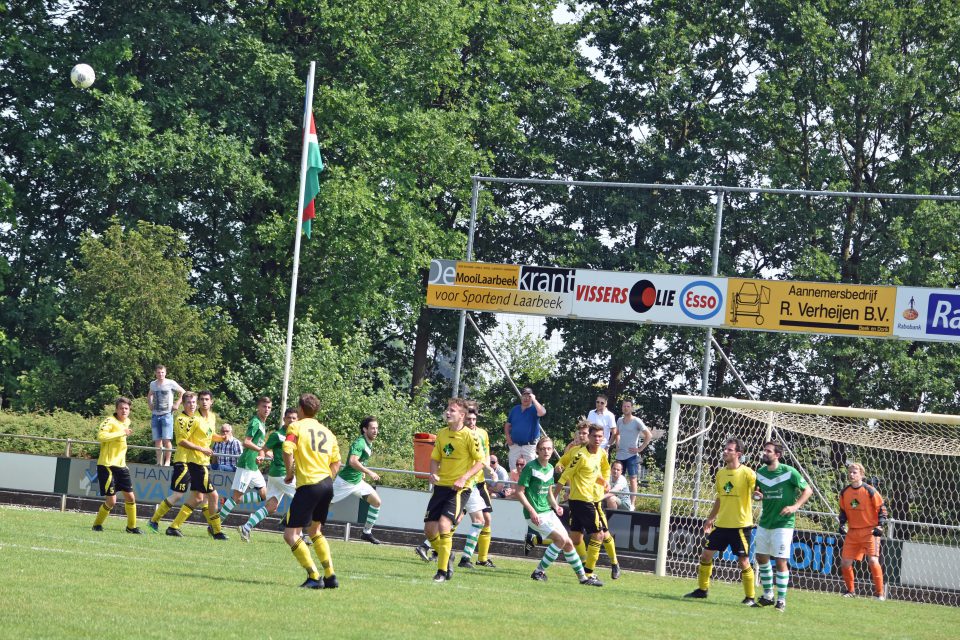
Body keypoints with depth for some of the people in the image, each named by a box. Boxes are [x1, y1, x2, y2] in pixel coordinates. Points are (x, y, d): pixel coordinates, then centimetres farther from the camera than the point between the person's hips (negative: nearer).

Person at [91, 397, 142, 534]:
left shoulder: (126, 422, 12)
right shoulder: (110, 421, -13)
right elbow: (100, 436, -32)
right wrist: (121, 433, -30)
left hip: (121, 466, 8)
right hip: (107, 465, -8)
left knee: (130, 497, 6)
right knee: (111, 500, -8)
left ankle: (131, 526, 19)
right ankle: (97, 524, 12)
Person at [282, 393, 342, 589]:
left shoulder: (296, 427, 0)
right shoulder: (327, 432, 17)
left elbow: (287, 450, -16)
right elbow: (336, 463, 16)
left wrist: (289, 473, -1)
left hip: (308, 485, -7)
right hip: (327, 484, 7)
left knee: (291, 534, -4)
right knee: (315, 531, 24)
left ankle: (314, 577, -12)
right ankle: (330, 576, 17)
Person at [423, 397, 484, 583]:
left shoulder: (469, 436, -10)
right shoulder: (442, 434, 8)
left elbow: (480, 461, -9)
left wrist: (463, 478, -20)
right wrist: (433, 474, -5)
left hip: (459, 489, -7)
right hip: (441, 486, 7)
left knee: (444, 524, -21)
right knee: (429, 529, 3)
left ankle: (443, 571, -14)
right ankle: (445, 558, 27)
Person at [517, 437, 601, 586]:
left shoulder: (550, 468, 11)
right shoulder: (530, 467, -12)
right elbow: (519, 492, -12)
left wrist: (556, 506, 4)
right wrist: (531, 511, -21)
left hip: (548, 512, 8)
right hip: (535, 515, -8)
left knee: (568, 543, 6)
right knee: (561, 539, -18)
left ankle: (583, 577, 17)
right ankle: (539, 572, -8)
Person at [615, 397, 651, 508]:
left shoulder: (636, 421, -8)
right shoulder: (620, 420, 11)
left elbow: (649, 435, -11)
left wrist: (640, 449, -13)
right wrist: (617, 445, 14)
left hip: (632, 455, -6)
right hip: (620, 455, 6)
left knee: (632, 479, -6)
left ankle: (631, 504, -7)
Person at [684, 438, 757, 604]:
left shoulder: (747, 473, -10)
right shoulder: (721, 473, 9)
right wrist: (710, 518, 22)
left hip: (740, 526, -6)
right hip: (721, 524, 6)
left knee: (743, 561, -4)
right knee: (706, 555, 7)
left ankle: (750, 597, 7)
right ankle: (702, 589, 22)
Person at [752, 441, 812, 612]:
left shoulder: (789, 472, -12)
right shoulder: (760, 472, 5)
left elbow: (808, 490, -7)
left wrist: (795, 506, -20)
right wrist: (756, 495, -5)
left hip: (783, 524, -6)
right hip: (765, 522, 6)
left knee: (781, 561, -7)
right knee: (761, 558, 12)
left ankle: (781, 599, 2)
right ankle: (768, 595, 26)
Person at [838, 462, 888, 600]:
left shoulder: (870, 491, -9)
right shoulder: (845, 492, 5)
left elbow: (882, 509, -4)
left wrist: (880, 526, -11)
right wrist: (842, 524, 3)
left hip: (870, 531, -5)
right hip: (852, 532, 5)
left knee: (873, 560, -17)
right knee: (845, 562, 2)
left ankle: (879, 593, -7)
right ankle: (850, 591, 21)